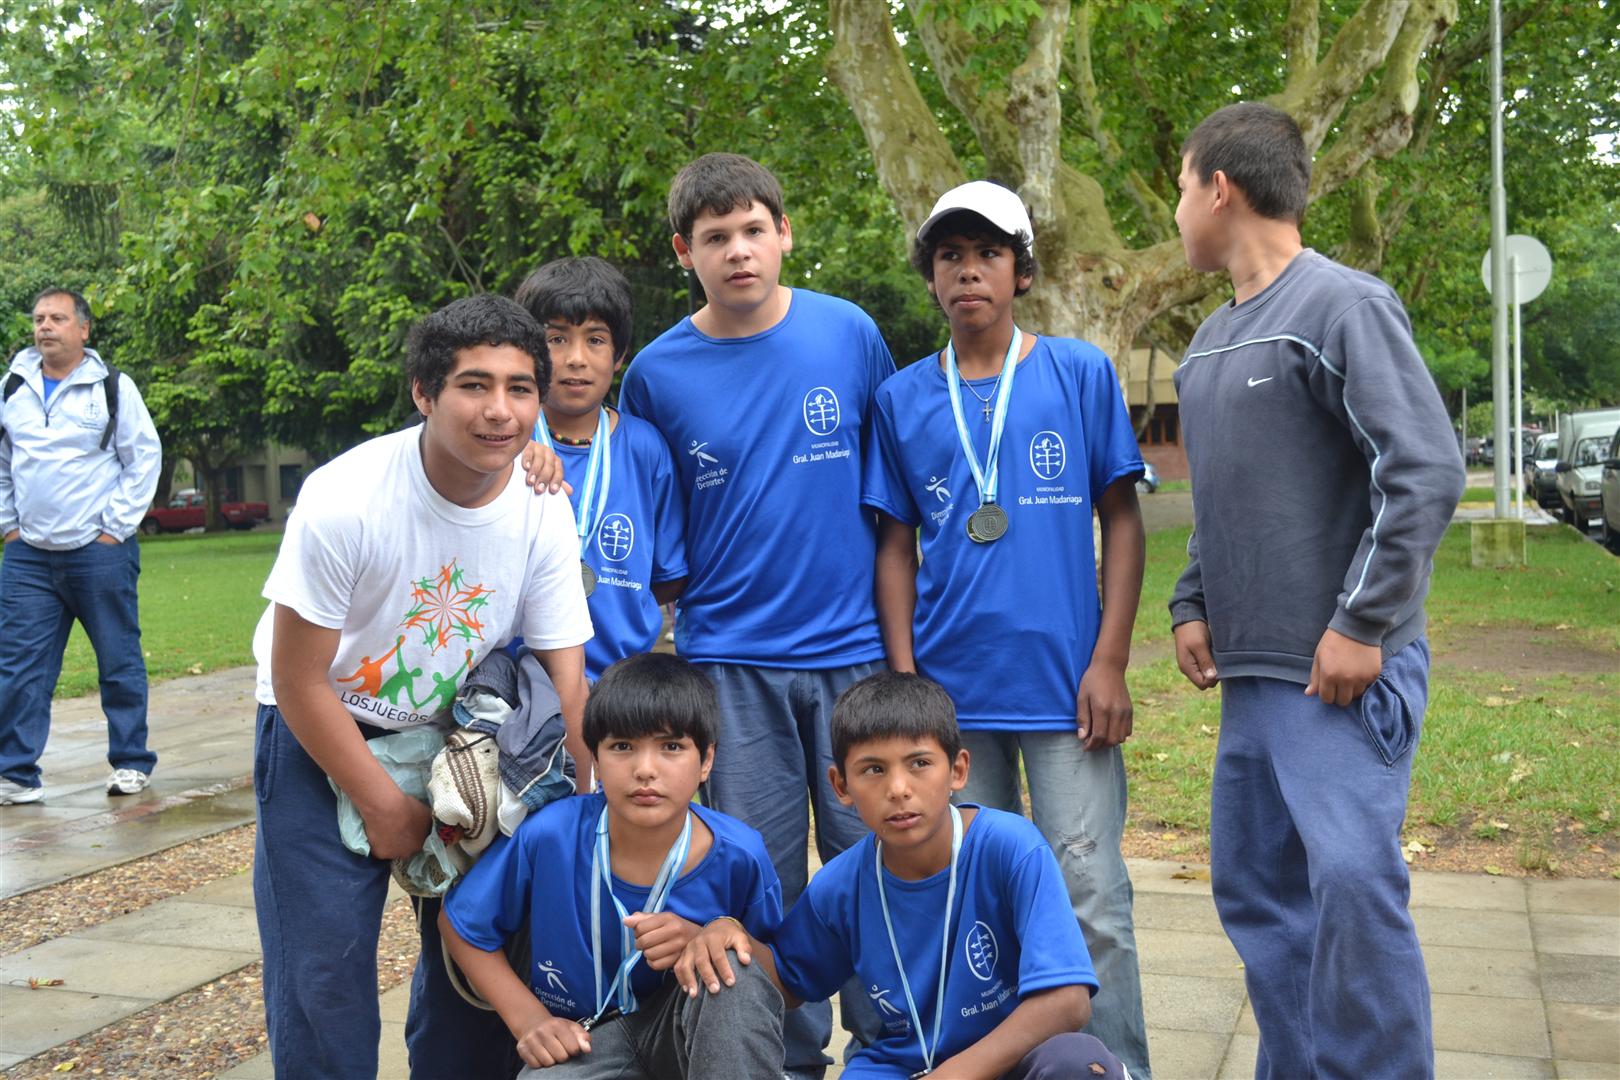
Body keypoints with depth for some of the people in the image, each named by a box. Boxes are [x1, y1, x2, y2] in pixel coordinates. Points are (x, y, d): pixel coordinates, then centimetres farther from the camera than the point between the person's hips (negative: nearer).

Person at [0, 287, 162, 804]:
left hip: (99, 551, -4)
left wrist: (116, 528, -6)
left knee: (119, 661, 4)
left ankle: (131, 763, 17)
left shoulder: (113, 387, -2)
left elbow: (145, 457, -2)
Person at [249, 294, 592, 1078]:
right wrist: (384, 805, -12)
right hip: (321, 736, -3)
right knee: (324, 971, -5)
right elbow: (299, 680, -18)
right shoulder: (344, 500, -27)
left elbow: (567, 682, -8)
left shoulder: (544, 514, -16)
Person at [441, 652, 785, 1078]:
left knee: (738, 978, -33)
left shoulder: (738, 856, -18)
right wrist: (529, 1020, -8)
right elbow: (460, 923, 0)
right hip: (580, 1038, 0)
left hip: (696, 1030, 1)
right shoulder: (548, 836, -17)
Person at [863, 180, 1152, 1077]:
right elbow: (895, 547, 9)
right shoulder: (902, 399, 8)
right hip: (949, 690, 3)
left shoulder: (1081, 374, 2)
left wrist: (1109, 662, -5)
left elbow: (1122, 521, 2)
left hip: (1064, 685, -2)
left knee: (1091, 899, 0)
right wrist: (904, 678, 1)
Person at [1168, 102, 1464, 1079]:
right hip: (1251, 670, 8)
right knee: (1254, 888, 11)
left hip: (1340, 670, -8)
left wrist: (1363, 623, -18)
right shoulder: (1212, 339, 16)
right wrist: (1195, 602, 12)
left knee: (1351, 878, -16)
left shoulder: (1344, 306, -9)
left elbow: (1428, 472, -16)